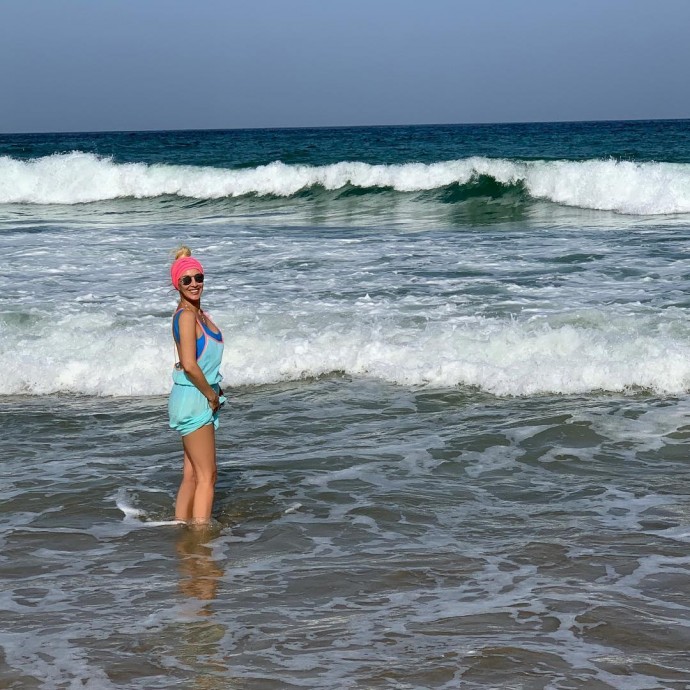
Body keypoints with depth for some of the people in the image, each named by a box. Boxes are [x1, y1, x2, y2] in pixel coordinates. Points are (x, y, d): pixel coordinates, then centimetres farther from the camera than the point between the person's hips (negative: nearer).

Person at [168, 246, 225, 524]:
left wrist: (212, 392, 11)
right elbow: (190, 365, -24)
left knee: (192, 474, 13)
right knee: (206, 476, -5)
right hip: (193, 398, -9)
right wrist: (212, 395, -12)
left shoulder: (199, 313, 13)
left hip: (200, 399, 9)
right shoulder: (186, 315, -17)